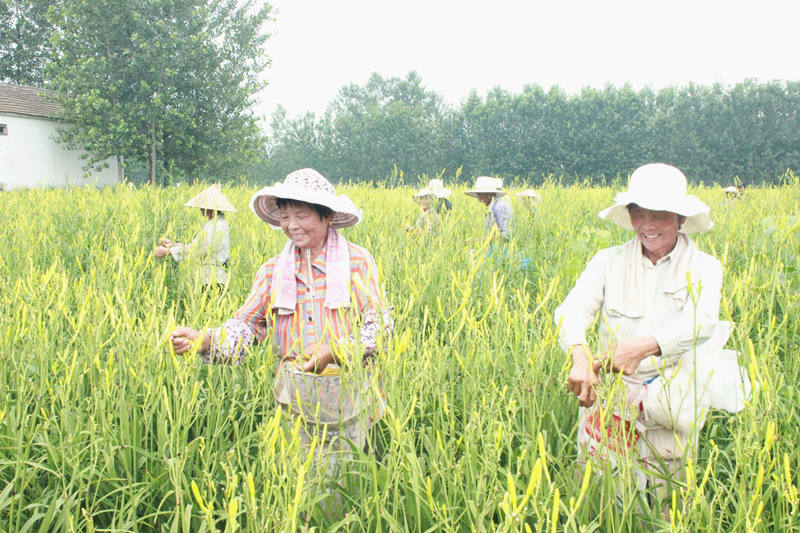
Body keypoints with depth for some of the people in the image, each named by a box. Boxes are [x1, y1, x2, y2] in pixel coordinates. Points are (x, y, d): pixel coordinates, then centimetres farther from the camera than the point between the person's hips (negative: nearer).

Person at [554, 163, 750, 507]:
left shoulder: (704, 267, 1)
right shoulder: (609, 261, 4)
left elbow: (702, 321, -18)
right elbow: (572, 309, -11)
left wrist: (644, 345, -37)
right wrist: (579, 356, -33)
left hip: (673, 393, 1)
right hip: (611, 390, -1)